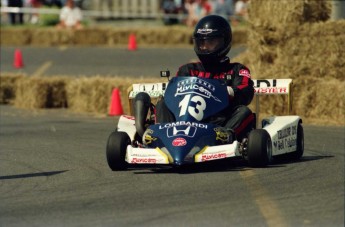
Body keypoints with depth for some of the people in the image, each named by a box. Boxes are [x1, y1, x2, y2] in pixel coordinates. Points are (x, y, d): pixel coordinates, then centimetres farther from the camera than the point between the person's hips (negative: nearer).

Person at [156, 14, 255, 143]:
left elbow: (246, 94, -1)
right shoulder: (189, 70, 27)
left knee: (244, 112, -28)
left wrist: (229, 92, -24)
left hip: (221, 121, -2)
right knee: (162, 105, -15)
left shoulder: (236, 70, 20)